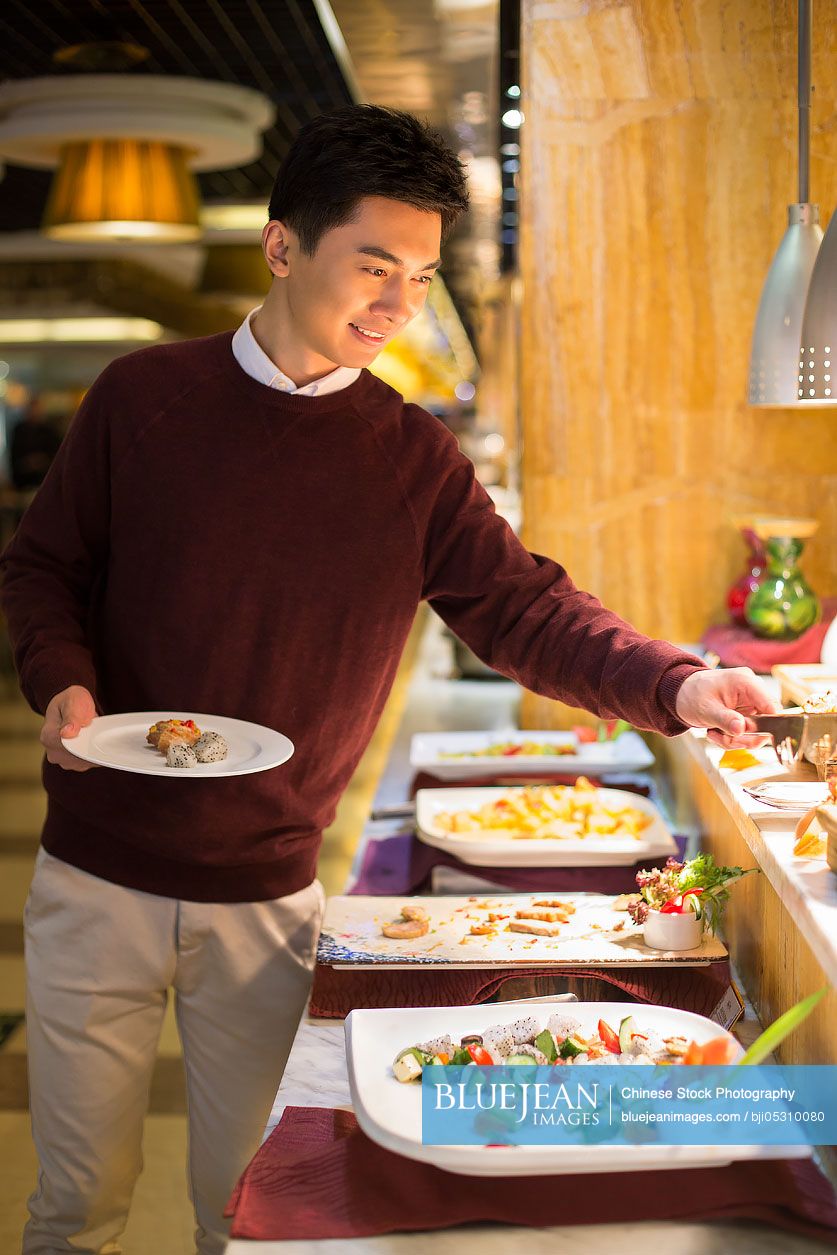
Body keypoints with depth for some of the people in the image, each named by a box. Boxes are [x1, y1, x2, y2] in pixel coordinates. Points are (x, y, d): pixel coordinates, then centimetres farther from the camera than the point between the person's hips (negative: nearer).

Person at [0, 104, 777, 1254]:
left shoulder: (413, 458, -2)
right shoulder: (143, 397, -3)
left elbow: (526, 609, -6)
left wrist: (673, 685, -22)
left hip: (267, 899, 0)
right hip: (98, 879, 0)